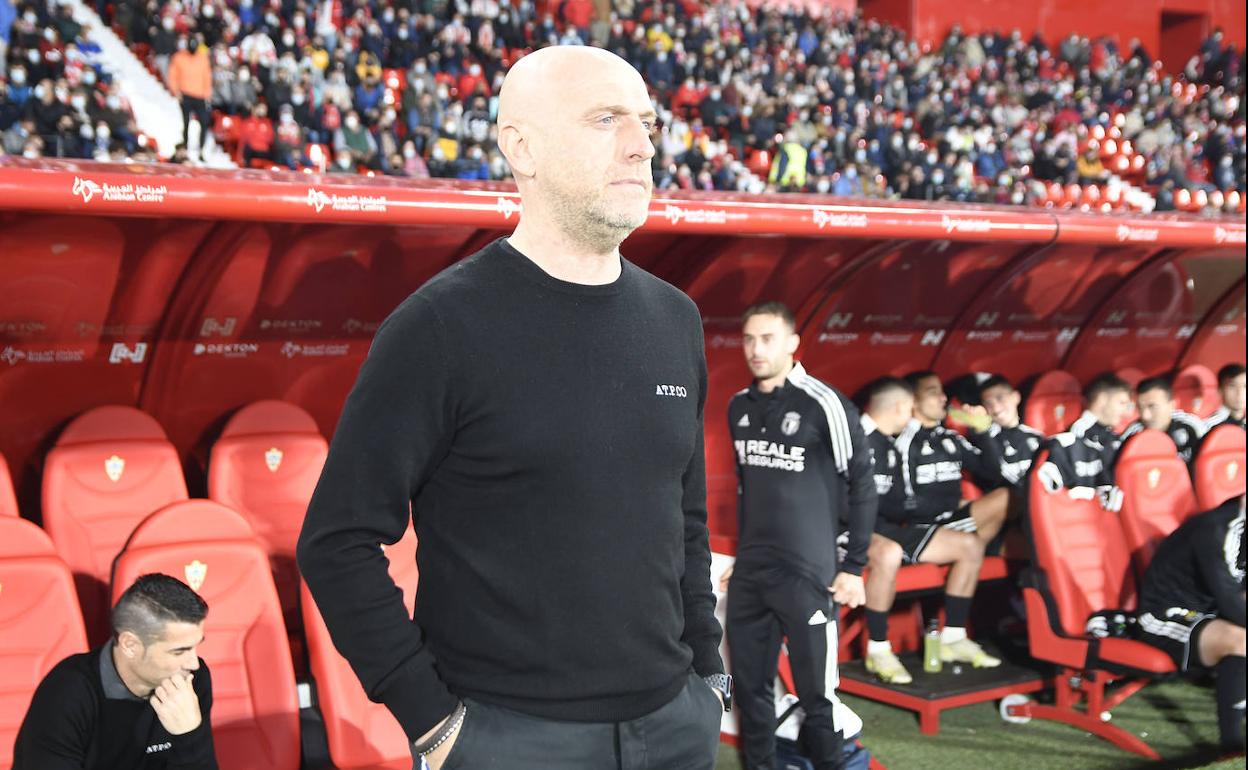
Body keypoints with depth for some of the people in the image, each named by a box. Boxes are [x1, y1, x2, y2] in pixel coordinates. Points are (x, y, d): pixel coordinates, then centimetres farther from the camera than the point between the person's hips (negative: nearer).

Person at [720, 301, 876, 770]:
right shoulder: (740, 407, 9)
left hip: (808, 573, -6)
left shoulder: (823, 404, -10)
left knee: (815, 693, 0)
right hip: (749, 574, 6)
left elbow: (861, 485, -6)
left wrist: (854, 566, -6)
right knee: (750, 688, 13)